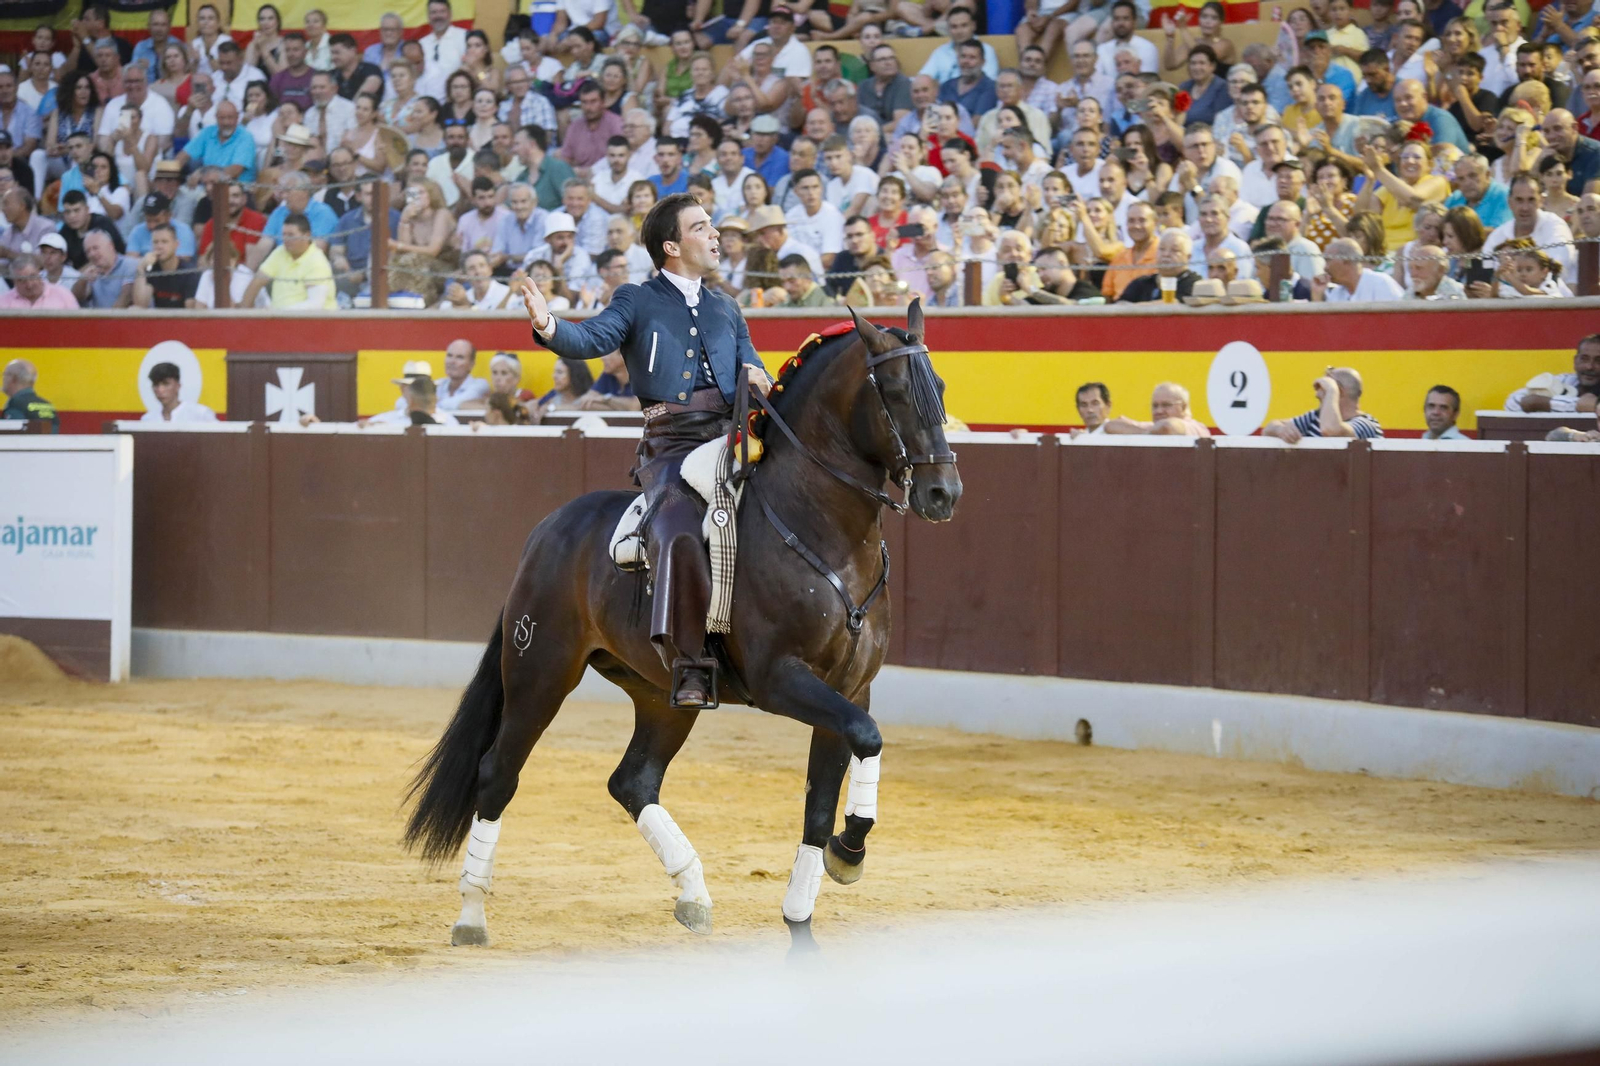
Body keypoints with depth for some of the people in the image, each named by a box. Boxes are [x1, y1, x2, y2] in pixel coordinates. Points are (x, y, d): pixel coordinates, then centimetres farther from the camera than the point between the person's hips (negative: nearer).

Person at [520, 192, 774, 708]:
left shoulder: (725, 309, 28)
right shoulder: (638, 302, 13)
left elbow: (749, 364, 23)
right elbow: (592, 339, -4)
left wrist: (757, 376, -3)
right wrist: (549, 326, -26)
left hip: (728, 433, 5)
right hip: (670, 441, -5)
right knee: (679, 532, -30)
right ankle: (689, 666, -30)